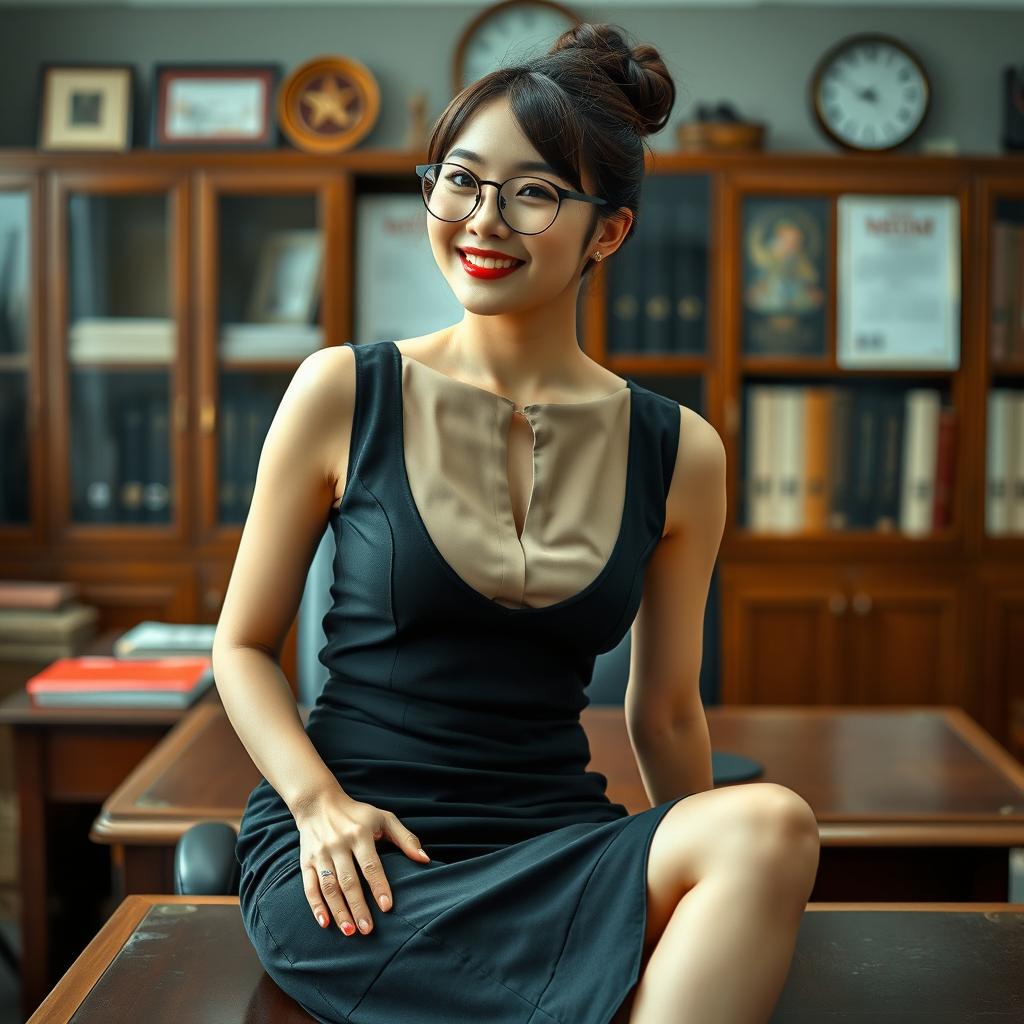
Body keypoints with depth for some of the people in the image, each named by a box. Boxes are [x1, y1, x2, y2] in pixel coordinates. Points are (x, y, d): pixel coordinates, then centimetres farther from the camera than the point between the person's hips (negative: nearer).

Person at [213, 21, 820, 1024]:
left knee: (771, 825, -28)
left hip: (557, 839, 4)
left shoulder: (677, 453, 4)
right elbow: (244, 644, 5)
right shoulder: (344, 394, 0)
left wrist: (714, 866, 17)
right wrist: (320, 800, -10)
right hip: (356, 859, -3)